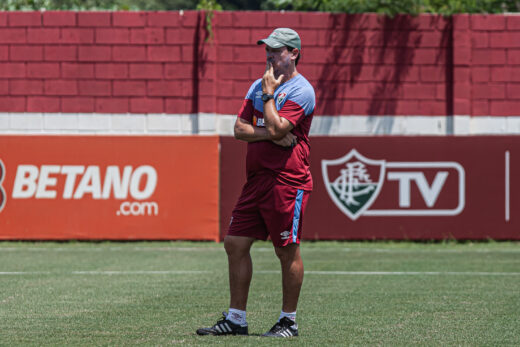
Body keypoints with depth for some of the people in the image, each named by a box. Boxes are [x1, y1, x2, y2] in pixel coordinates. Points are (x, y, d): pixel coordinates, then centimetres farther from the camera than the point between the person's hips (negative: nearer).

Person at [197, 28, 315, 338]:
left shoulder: (301, 90, -7)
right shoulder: (259, 86, 16)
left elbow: (277, 128, -19)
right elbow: (239, 129, 8)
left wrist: (268, 94, -8)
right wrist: (272, 135, -8)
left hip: (287, 181, -8)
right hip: (257, 178, 8)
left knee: (288, 251, -2)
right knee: (235, 243, 6)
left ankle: (289, 321, 7)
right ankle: (236, 319, 12)